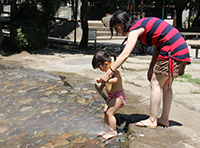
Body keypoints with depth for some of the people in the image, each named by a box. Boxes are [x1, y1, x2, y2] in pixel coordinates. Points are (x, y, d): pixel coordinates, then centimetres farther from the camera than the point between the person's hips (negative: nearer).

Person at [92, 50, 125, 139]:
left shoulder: (115, 70, -21)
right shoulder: (109, 70, 9)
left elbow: (115, 80, -40)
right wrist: (103, 85, 21)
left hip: (118, 96, -10)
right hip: (111, 96, 10)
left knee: (109, 113, -12)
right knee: (105, 111, 14)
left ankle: (113, 131, 0)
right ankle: (107, 129, 25)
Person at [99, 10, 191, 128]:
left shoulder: (135, 29, -10)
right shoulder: (142, 24, 18)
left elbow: (125, 55, -19)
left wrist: (108, 73, -17)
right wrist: (152, 67, 14)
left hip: (172, 51, -10)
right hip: (181, 48, 10)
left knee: (156, 83, -3)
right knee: (165, 85, 15)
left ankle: (152, 121, 2)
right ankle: (164, 119, 21)